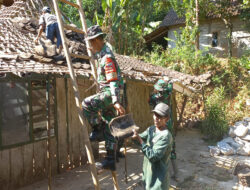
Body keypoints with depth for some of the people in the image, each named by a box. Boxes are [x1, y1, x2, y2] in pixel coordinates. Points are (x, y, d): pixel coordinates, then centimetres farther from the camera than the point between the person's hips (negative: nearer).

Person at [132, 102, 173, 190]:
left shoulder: (166, 135, -24)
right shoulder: (151, 129, 1)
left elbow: (153, 156, -27)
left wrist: (140, 140, -30)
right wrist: (131, 132, -20)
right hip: (148, 172, 7)